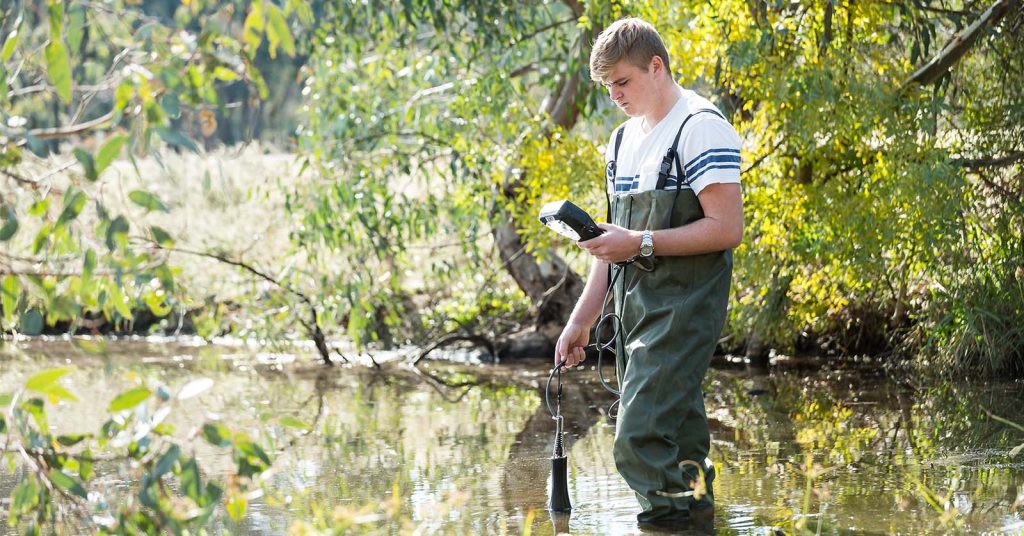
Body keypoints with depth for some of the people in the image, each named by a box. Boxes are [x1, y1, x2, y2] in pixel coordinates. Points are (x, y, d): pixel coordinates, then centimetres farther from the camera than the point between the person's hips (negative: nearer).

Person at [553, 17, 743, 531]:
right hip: (634, 306, 9)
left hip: (682, 305, -9)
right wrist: (582, 319, 16)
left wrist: (642, 243, -20)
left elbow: (728, 228, -16)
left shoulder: (702, 127, -9)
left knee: (641, 440, -18)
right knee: (676, 436, 10)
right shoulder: (623, 140, 19)